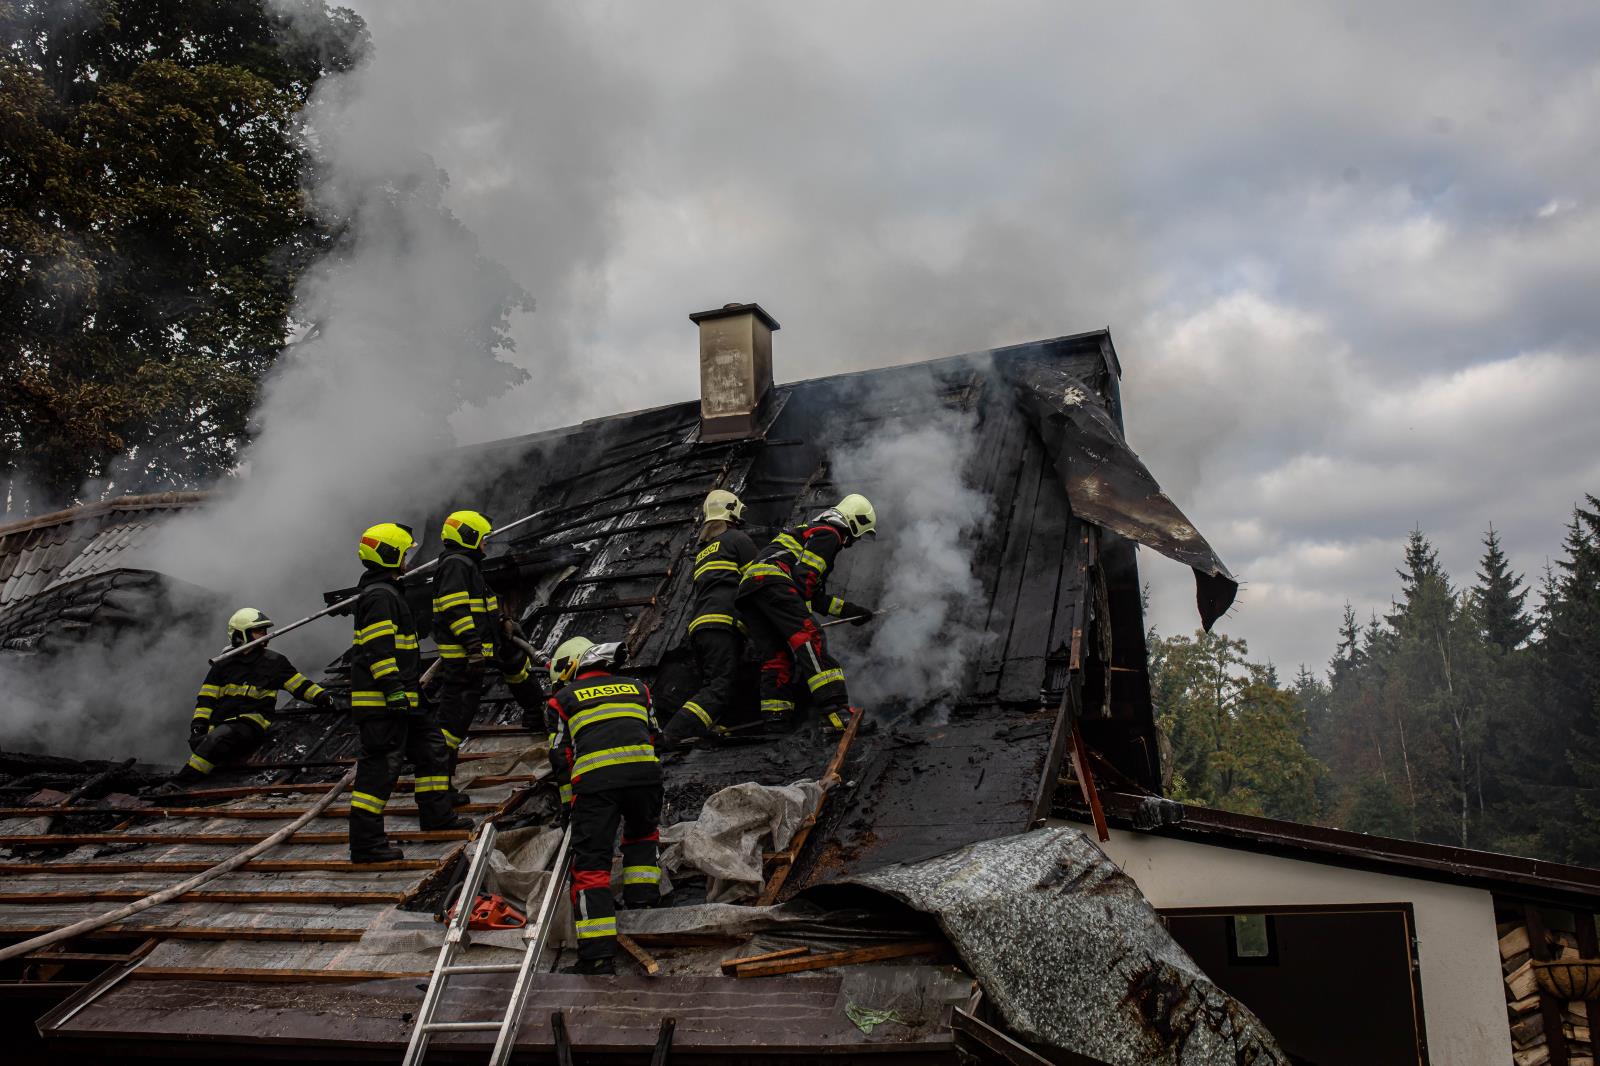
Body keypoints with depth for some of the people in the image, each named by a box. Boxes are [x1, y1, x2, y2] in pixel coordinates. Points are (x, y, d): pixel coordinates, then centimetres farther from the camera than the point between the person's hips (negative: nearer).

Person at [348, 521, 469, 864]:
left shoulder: (387, 592, 20)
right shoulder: (380, 596, -15)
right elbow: (378, 648, -23)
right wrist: (394, 689, -26)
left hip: (400, 698, 11)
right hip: (381, 701, -11)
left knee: (431, 745, 19)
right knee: (381, 765, -8)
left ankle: (436, 813, 30)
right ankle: (365, 842, -5)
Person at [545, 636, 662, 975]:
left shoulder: (563, 700, 22)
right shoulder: (637, 687, 31)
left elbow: (561, 757, 19)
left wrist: (569, 806, 28)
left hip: (595, 778, -3)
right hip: (643, 771, 3)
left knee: (591, 864, -1)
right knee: (641, 833, 33)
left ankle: (598, 953, -8)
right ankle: (641, 898, 23)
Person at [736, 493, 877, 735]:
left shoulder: (811, 530, 37)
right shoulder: (829, 533, 6)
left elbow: (814, 595, 33)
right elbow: (803, 577, -9)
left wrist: (849, 610, 32)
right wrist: (801, 618, -9)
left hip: (746, 589, 10)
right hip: (771, 581, -10)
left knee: (777, 658, 6)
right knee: (810, 641, -19)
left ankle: (774, 716, -5)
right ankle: (836, 712, -31)